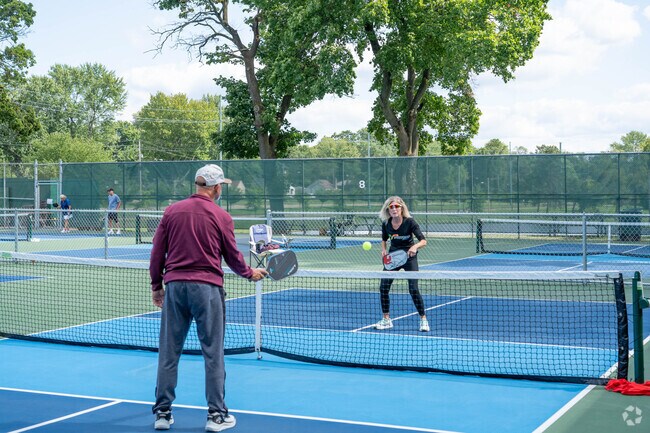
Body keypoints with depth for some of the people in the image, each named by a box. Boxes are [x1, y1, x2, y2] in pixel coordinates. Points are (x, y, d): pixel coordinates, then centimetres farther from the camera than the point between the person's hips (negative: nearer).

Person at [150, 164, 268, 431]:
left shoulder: (172, 211, 6)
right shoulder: (221, 216, -2)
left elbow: (157, 252, 8)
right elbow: (233, 256, 4)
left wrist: (156, 285, 18)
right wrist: (250, 274, 23)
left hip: (174, 286, 3)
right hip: (207, 288, -3)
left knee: (169, 352, 9)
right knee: (213, 353, 4)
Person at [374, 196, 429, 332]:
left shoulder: (409, 222, -20)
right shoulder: (386, 224, -8)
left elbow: (423, 240, -23)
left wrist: (415, 246, -43)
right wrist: (384, 250, -6)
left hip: (409, 257, -4)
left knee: (413, 289, -13)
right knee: (383, 287, -4)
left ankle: (423, 320, 3)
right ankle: (386, 320, 10)